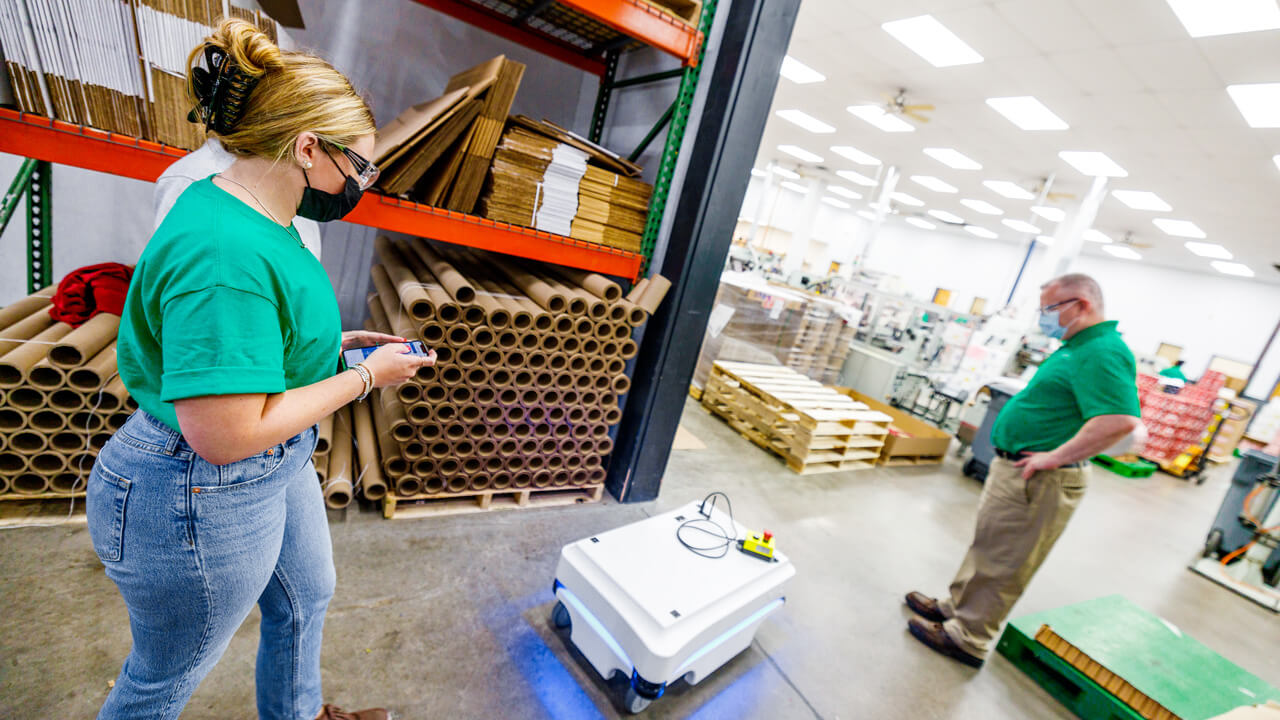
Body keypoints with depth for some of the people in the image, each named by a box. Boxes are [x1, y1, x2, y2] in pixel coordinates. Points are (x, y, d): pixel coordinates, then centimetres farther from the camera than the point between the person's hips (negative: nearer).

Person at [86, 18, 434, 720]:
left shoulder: (242, 213, 0)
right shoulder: (226, 254, -32)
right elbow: (225, 436, -31)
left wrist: (333, 342, 3)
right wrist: (364, 378, -23)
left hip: (277, 468, 10)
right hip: (199, 501, -10)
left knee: (307, 595, 30)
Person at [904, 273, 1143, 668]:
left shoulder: (1102, 352, -20)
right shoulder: (1079, 347, 13)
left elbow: (1122, 420, -33)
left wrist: (1055, 456, -27)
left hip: (1038, 482, -10)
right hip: (1015, 468, 11)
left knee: (1002, 561, 3)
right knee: (986, 546, 22)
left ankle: (967, 639, 18)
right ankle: (956, 607, 38)